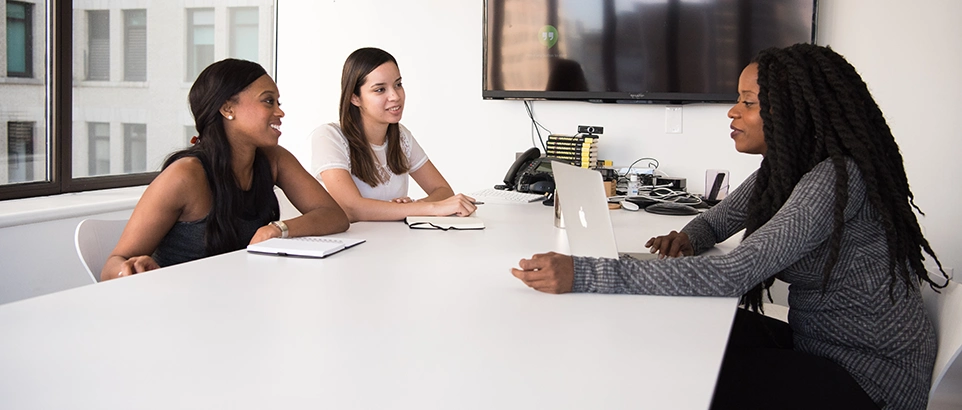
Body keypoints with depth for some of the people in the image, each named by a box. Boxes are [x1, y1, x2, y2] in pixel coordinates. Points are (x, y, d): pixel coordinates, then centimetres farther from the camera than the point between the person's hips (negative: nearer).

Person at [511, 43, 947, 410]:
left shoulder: (837, 179, -27)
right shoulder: (782, 168, 3)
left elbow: (730, 276, -36)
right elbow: (717, 219, 17)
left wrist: (583, 275, -41)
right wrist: (688, 238, -10)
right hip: (815, 341, 8)